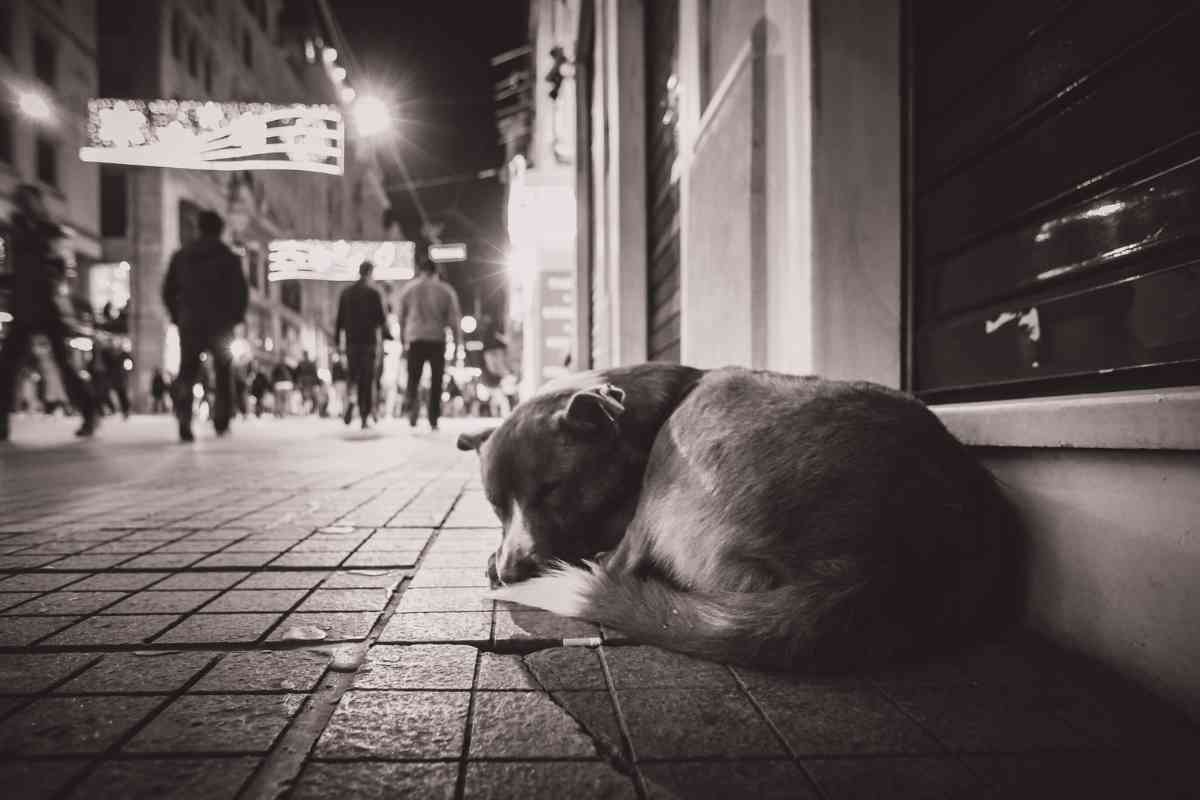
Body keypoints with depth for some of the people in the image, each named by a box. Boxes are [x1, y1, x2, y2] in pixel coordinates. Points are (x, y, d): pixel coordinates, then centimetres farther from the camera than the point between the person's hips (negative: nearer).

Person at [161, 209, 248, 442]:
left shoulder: (181, 256, 8)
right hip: (221, 325, -2)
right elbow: (242, 293, -6)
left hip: (190, 324, 2)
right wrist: (234, 318, 6)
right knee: (223, 375, 13)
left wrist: (178, 318, 14)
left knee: (186, 374, 3)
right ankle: (221, 422, 8)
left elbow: (168, 291, 7)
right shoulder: (230, 258, -1)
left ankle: (184, 421, -14)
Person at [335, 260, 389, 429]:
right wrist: (385, 336, 5)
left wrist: (338, 339, 14)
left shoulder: (346, 292, 8)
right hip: (369, 341, -3)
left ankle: (349, 403, -12)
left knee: (352, 377, 12)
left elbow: (340, 318, 9)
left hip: (351, 342, 3)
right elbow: (381, 318, -7)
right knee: (367, 380, 2)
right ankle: (365, 417, 1)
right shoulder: (373, 293, -5)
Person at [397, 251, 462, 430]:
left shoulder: (409, 289, 5)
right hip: (438, 339, 0)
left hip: (415, 339, 0)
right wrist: (458, 342, 4)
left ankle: (412, 403, -20)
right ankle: (433, 419, 9)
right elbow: (454, 318, 0)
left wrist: (403, 339, 21)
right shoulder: (446, 290, 2)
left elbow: (402, 316, 11)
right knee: (436, 381, 8)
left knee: (413, 378, 8)